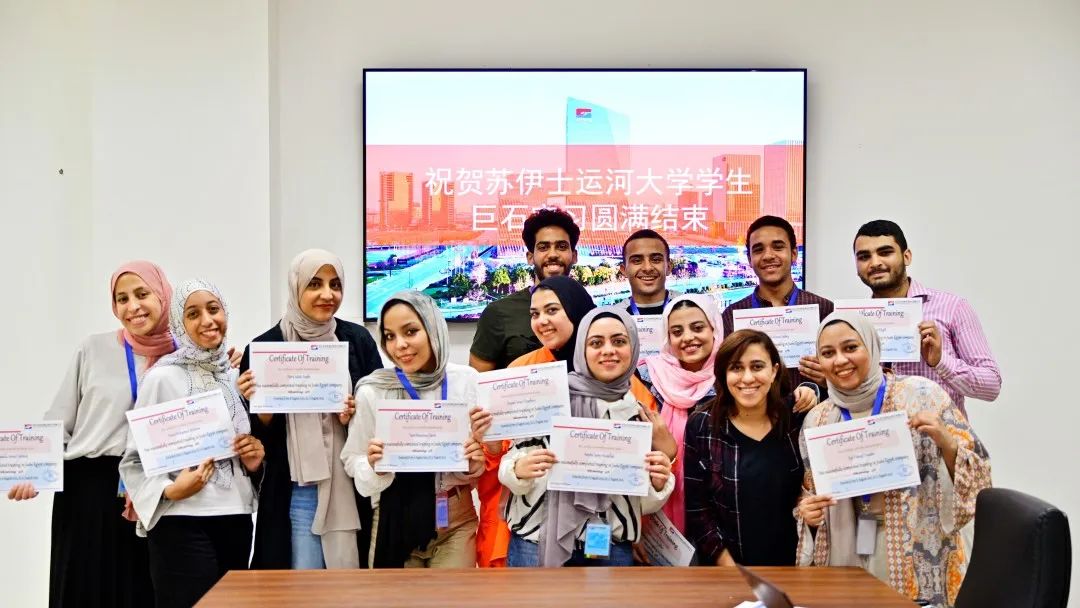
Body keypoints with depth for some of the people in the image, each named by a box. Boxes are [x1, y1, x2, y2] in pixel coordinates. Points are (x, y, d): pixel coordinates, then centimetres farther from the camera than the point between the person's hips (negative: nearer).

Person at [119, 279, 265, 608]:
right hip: (182, 523, -5)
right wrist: (169, 490, -22)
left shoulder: (237, 377, 9)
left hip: (236, 519, 6)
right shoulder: (162, 377, -7)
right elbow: (133, 459, -7)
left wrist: (254, 463, 1)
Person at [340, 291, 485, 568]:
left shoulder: (467, 381, -6)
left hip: (456, 521, 1)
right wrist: (375, 466, -21)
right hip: (395, 521, -1)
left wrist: (475, 464, -13)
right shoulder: (372, 391, -11)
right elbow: (353, 462, -1)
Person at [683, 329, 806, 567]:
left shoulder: (797, 416, -7)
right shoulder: (701, 426, -11)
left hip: (790, 562, 2)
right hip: (725, 562, -2)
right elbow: (696, 509, -9)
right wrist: (728, 566, -14)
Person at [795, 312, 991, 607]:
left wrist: (946, 441, -22)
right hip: (846, 560, 3)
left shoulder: (922, 396, -6)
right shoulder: (817, 420, 3)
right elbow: (807, 499, 12)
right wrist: (807, 513, -8)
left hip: (917, 562, -3)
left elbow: (974, 475, -5)